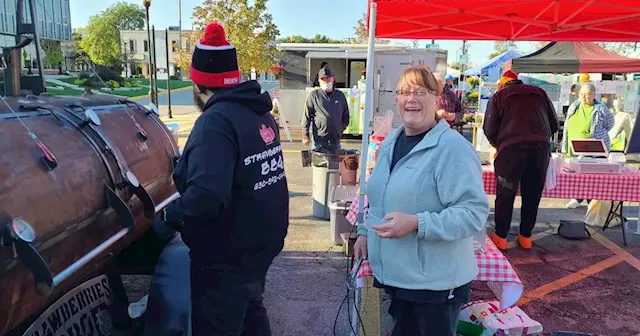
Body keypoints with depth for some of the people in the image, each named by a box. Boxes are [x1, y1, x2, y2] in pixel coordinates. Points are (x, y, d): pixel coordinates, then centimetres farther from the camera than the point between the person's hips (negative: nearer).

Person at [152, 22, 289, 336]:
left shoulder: (216, 121, -25)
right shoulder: (260, 113, 4)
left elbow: (206, 195, -37)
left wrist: (166, 218, -20)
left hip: (228, 253, -9)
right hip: (261, 241, 9)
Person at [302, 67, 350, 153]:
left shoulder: (340, 95, 11)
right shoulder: (314, 95, -1)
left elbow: (346, 114, 20)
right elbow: (306, 117, -1)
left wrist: (341, 128, 10)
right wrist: (305, 136, -5)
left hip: (335, 140, 4)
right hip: (319, 140, -4)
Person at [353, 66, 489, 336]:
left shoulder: (453, 148, -19)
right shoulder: (390, 143, 7)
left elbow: (474, 212, -25)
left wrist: (416, 224, -31)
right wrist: (365, 232, 12)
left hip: (436, 282, -7)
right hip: (395, 274, 7)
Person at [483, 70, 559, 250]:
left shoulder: (498, 96, 12)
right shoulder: (540, 93, 21)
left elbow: (490, 129, 6)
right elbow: (554, 124, 21)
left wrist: (499, 145, 23)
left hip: (512, 148, -3)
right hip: (541, 148, 3)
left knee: (505, 195, 8)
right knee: (532, 195, 12)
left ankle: (500, 237, 15)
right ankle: (526, 237, 22)